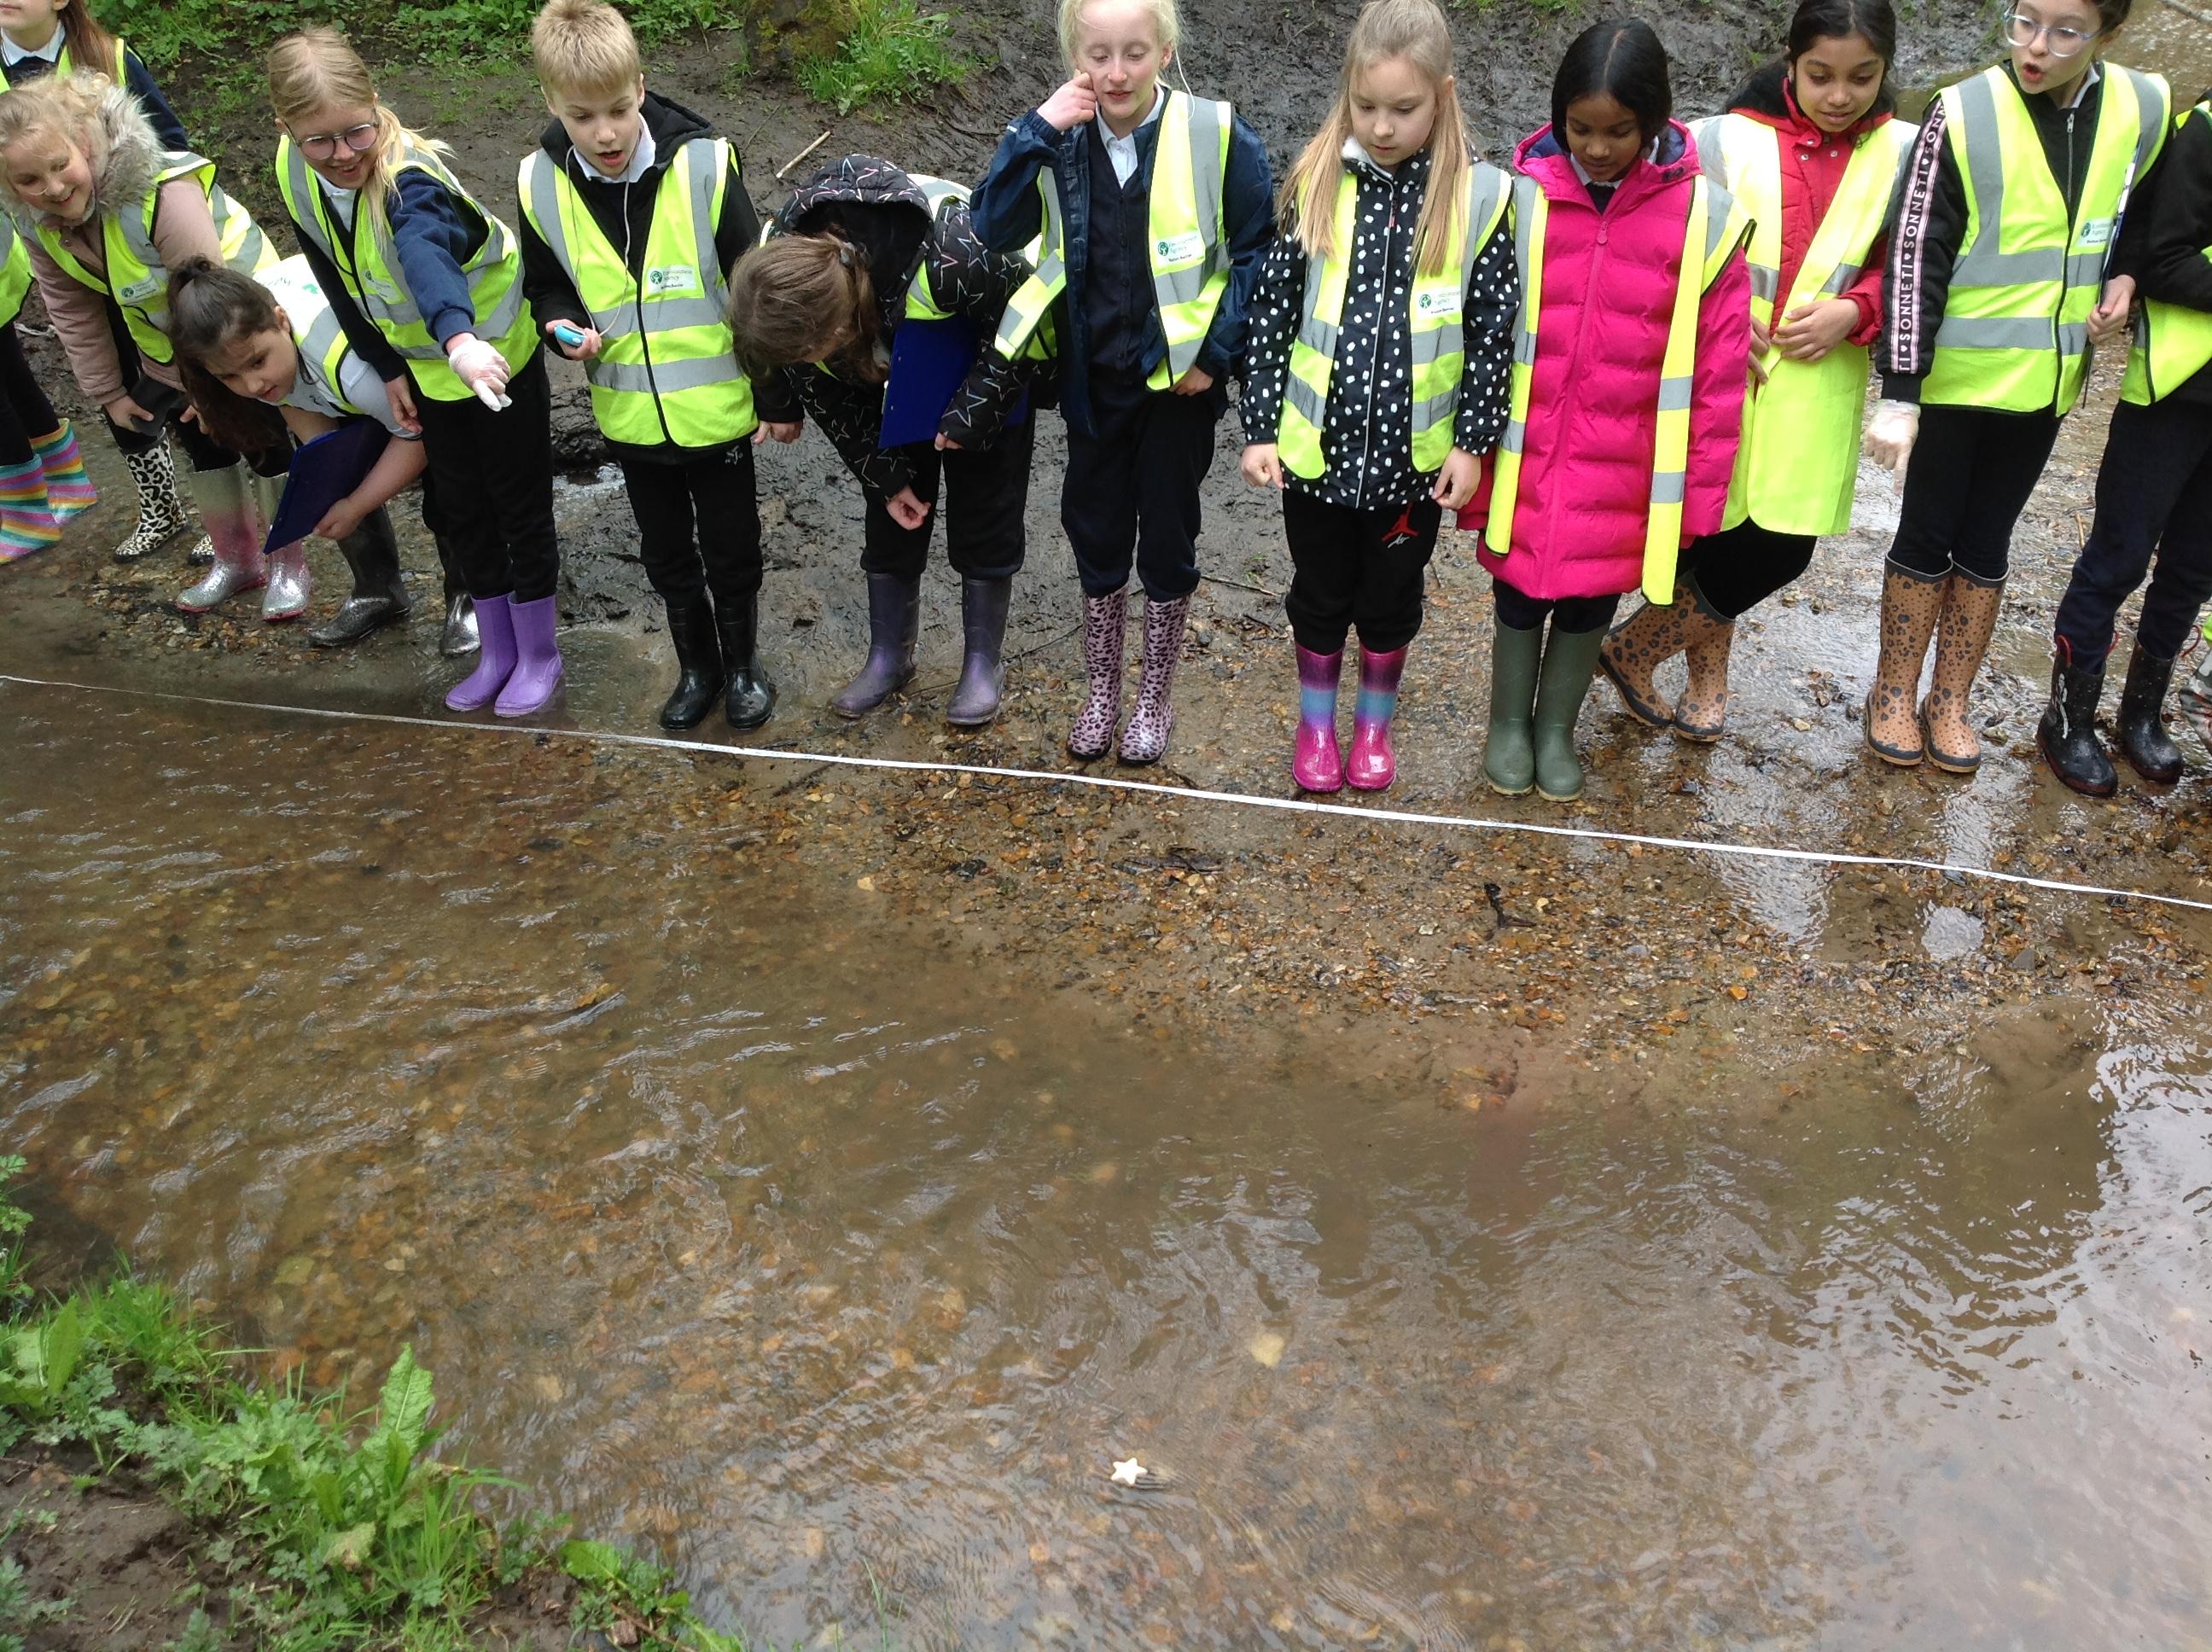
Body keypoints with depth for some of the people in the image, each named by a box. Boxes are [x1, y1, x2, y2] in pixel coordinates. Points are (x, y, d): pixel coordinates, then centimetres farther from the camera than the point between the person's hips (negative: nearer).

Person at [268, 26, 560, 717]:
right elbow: (338, 279, 0)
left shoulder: (410, 180, -35)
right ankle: (496, 652, 32)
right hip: (428, 367, 7)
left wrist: (462, 339, -75)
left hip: (496, 355, -7)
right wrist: (387, 368, 1)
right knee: (459, 509, 16)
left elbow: (428, 258, -57)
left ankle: (539, 654, 24)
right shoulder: (295, 174, -13)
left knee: (520, 505, 5)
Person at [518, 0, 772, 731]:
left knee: (730, 550, 13)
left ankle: (743, 664, 36)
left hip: (717, 410, -3)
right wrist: (566, 328, -15)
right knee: (666, 554, 19)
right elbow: (545, 287, 7)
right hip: (630, 417, 3)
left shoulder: (703, 165, -17)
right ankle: (697, 667, 39)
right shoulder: (541, 185, -8)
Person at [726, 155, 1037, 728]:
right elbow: (829, 397, -11)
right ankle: (889, 657, 24)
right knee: (891, 520, 8)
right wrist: (886, 476, -9)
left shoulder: (950, 261, -45)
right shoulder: (790, 284, -27)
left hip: (979, 384, -4)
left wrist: (970, 415, -24)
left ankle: (984, 662, 17)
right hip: (891, 389, 4)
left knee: (983, 524, 1)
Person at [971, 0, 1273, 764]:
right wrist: (1037, 130, -22)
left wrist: (1217, 352, -12)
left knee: (1166, 538, 9)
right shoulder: (1060, 141, -3)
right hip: (1092, 380, 3)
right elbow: (996, 229, -13)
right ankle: (1101, 689, 32)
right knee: (1096, 532, 14)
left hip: (1177, 380, -3)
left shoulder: (1216, 135, -13)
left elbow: (1261, 250, -7)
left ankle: (1155, 698, 28)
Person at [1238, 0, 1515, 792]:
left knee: (1392, 599, 16)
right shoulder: (1316, 182, -6)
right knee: (1320, 594, 15)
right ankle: (1315, 724, 37)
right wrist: (1260, 427, -3)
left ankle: (1374, 724, 38)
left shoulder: (1479, 196, -9)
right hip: (1317, 445, 1)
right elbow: (1273, 311, -2)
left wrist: (1473, 440, -5)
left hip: (1414, 453, 0)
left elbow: (1493, 331, -4)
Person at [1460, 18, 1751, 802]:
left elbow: (1720, 364, -4)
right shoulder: (1524, 199, -7)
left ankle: (1557, 728, 35)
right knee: (1520, 595, 14)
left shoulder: (1703, 215, -8)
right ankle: (1508, 725, 35)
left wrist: (1701, 486, -4)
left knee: (1590, 603, 15)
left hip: (1628, 470, 0)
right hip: (1527, 460, 0)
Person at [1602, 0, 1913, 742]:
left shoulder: (1904, 154, 1)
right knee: (1705, 541, 3)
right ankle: (1707, 674, 30)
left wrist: (1853, 312, -13)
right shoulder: (1726, 139, -6)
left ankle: (1633, 651, 22)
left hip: (1815, 392, 2)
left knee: (1781, 552, 2)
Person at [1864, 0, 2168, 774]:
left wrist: (2122, 276, -2)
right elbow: (1915, 258, -15)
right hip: (1953, 377, -3)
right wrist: (1899, 391, -19)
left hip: (2043, 381, 3)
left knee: (1987, 541, 12)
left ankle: (1952, 698, 24)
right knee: (1927, 535, 6)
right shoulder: (1963, 114, -14)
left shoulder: (2144, 109, -1)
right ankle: (1895, 692, 21)